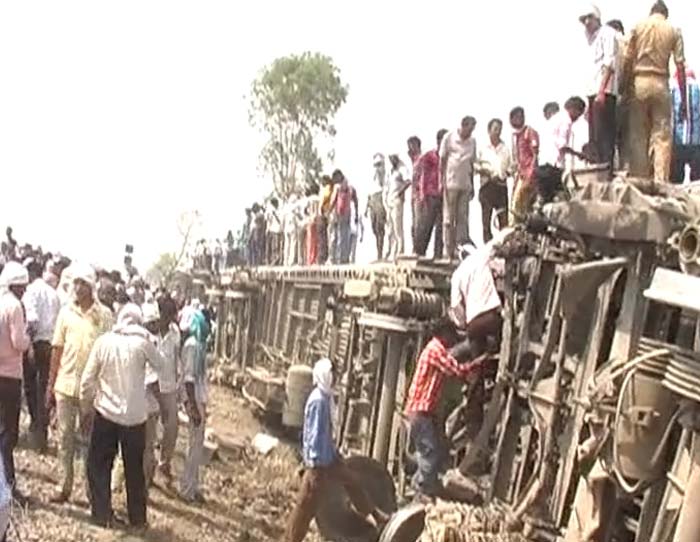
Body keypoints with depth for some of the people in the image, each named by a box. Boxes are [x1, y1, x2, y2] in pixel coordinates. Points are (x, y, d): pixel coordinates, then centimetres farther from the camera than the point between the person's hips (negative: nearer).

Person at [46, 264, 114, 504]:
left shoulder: (104, 315, -4)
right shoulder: (66, 312, 1)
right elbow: (57, 350, 5)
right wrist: (50, 385, 4)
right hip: (65, 385, 2)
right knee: (65, 438, 8)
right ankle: (65, 487, 19)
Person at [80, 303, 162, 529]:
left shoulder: (104, 341, -6)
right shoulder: (143, 342, -9)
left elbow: (87, 379, -4)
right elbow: (159, 365, 7)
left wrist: (86, 406, 10)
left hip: (106, 412, -1)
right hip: (135, 415, 1)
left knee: (99, 466, 14)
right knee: (135, 469, 14)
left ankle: (102, 515, 11)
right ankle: (138, 517, 20)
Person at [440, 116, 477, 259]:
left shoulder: (472, 141, 10)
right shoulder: (449, 138, -1)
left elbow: (472, 164, 15)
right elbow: (442, 160, 1)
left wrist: (472, 185, 14)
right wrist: (442, 182, -6)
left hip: (465, 184, 4)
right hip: (451, 183, -4)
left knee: (463, 217, 1)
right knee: (449, 217, 0)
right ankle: (449, 250, 3)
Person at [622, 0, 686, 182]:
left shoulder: (638, 27, 7)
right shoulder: (673, 31, 7)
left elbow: (628, 61, 1)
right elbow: (680, 66, 2)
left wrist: (625, 88, 6)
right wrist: (683, 99, 4)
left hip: (639, 82, 1)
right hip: (661, 83, 0)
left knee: (637, 135, 3)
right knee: (662, 135, 0)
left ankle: (638, 179, 0)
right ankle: (661, 180, -7)